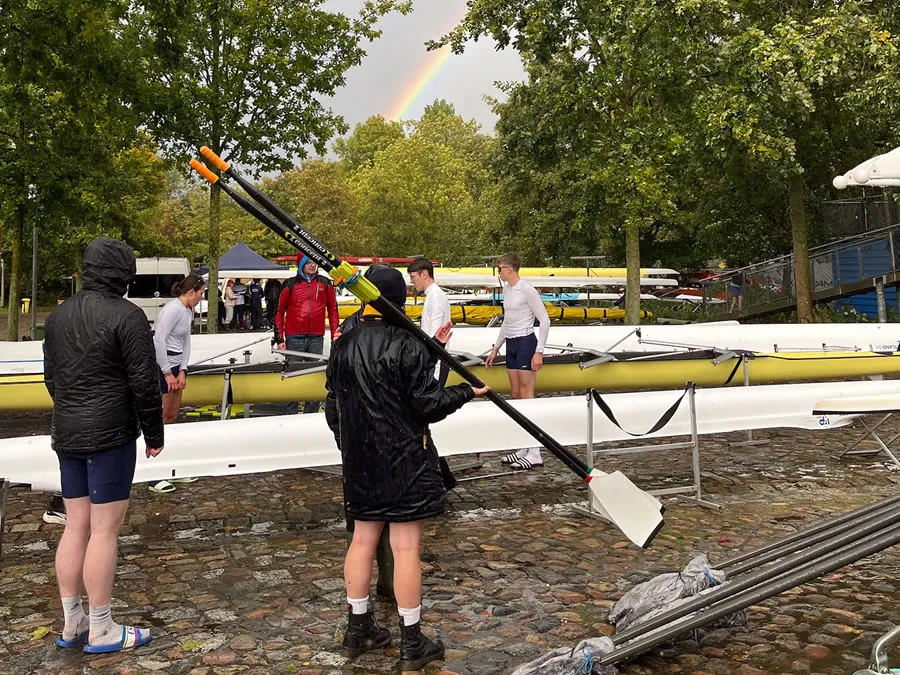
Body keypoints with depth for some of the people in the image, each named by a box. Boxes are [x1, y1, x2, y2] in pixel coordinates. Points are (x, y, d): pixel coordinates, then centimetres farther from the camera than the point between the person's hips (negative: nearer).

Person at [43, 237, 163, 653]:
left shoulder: (59, 315, 10)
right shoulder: (127, 315, -14)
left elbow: (51, 377, 17)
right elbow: (144, 383, -14)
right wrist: (154, 434, -4)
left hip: (67, 435, 8)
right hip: (111, 436, -8)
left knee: (75, 526, 13)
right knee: (104, 529, -1)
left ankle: (71, 623, 22)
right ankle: (100, 631, 8)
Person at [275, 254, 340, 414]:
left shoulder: (325, 284, 8)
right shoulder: (290, 285, 2)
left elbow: (333, 310, 12)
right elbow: (279, 312, 4)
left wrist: (335, 334, 6)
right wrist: (279, 338, 0)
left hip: (317, 338, 2)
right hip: (294, 338, -2)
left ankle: (312, 413, 14)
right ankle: (291, 413, 8)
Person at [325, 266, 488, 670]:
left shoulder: (343, 347, 5)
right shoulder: (408, 345, -15)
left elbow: (333, 408, 11)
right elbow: (428, 405, -13)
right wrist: (466, 392, 3)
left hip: (359, 461, 7)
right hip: (404, 461, -6)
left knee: (363, 539, 16)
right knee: (406, 546, 0)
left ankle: (358, 629, 28)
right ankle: (412, 644, 10)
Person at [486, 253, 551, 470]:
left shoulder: (527, 290, -14)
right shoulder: (506, 289, 12)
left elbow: (544, 320, -14)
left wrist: (539, 352, -19)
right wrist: (496, 348, 22)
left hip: (526, 342, -9)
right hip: (511, 344, 9)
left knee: (527, 396, -8)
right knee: (516, 395, 11)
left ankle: (535, 454, -4)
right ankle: (524, 448, 19)